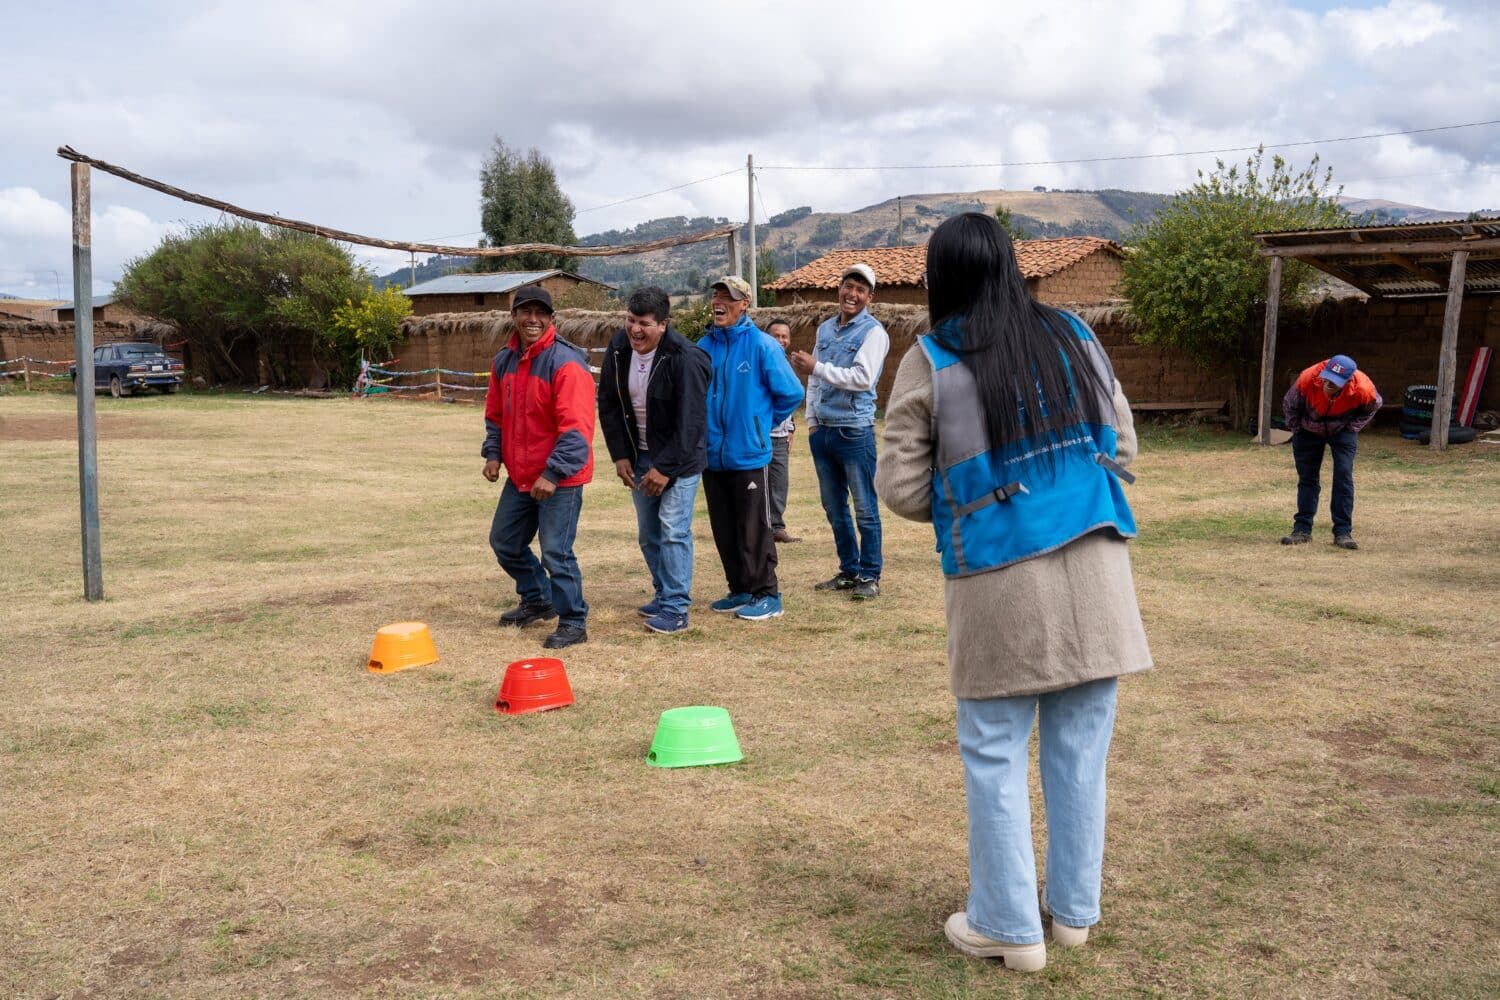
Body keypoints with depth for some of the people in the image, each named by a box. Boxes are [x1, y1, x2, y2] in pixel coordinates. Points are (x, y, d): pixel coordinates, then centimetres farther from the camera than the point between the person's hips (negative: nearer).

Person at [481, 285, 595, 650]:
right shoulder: (504, 360, 6)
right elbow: (495, 413, 17)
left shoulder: (566, 362, -18)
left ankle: (573, 622, 9)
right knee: (504, 542, 18)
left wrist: (553, 473, -28)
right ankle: (537, 600, 39)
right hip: (520, 475, 8)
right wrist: (493, 453, 3)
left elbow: (576, 427, -23)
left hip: (559, 479, -8)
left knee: (556, 552, -9)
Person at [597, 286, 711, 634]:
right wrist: (620, 455, 0)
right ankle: (663, 595, 28)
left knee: (673, 530, -10)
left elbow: (690, 421, -22)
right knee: (648, 533, 13)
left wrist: (666, 467, -21)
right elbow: (609, 406, 6)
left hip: (678, 458, -6)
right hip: (639, 455, 6)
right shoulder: (618, 351, -4)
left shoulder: (684, 358, -23)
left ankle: (675, 609, -3)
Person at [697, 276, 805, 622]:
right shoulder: (705, 346, 5)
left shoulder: (762, 345, -10)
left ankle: (767, 595, 10)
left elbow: (791, 392, -4)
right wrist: (701, 431, 12)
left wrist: (763, 423, 5)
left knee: (754, 530, -1)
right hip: (713, 456, 6)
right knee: (724, 531, 13)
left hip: (749, 454, -6)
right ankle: (740, 590, 25)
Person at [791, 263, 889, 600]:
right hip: (822, 430, 7)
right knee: (834, 506, 13)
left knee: (864, 509, 0)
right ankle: (848, 571, 24)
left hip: (855, 431, -7)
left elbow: (862, 378, -19)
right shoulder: (825, 328, 13)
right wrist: (812, 421, 11)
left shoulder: (873, 332, -7)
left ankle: (869, 577, 8)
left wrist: (817, 367, -16)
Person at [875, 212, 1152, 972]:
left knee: (994, 756, 9)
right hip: (1095, 568, 4)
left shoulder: (928, 363, -4)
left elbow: (901, 490, -3)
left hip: (1002, 583, -4)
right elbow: (1123, 447, 13)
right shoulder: (1075, 338, 8)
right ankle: (1074, 909, 28)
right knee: (1079, 749, 14)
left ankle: (1009, 926, 18)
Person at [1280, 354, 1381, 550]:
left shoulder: (1363, 389, -33)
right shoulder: (1307, 379, -35)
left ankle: (1343, 532, -7)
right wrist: (1297, 429, -5)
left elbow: (1373, 406, -6)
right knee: (1307, 478, 2)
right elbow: (1289, 405, -12)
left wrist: (1352, 428, -9)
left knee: (1343, 477, -11)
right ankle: (1302, 529, 10)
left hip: (1342, 431, -1)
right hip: (1309, 429, 1)